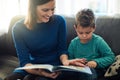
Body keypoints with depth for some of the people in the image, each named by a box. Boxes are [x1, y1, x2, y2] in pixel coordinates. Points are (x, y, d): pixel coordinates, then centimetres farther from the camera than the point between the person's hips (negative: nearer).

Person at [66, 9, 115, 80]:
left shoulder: (98, 41, -6)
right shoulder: (73, 43, 4)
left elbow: (111, 57, -3)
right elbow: (70, 60, 14)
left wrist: (96, 62, -17)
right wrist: (75, 62, -10)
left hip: (95, 70, -2)